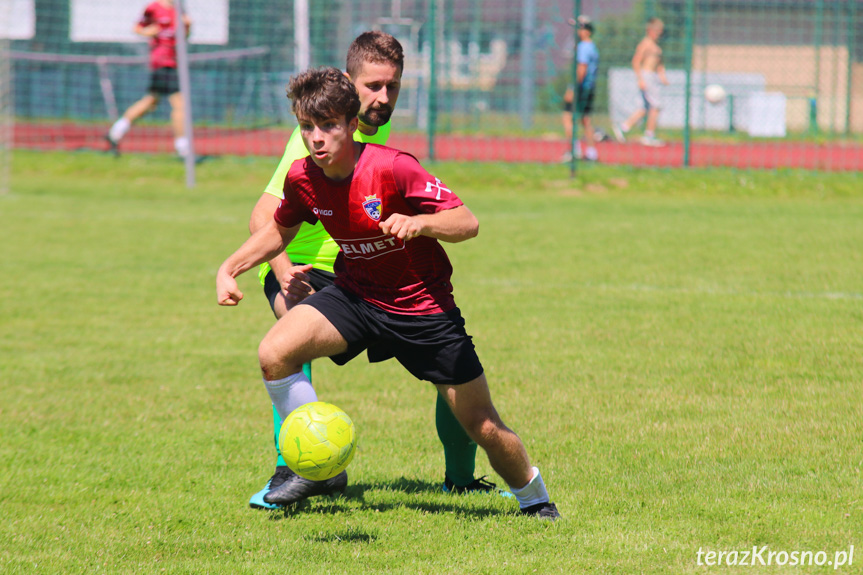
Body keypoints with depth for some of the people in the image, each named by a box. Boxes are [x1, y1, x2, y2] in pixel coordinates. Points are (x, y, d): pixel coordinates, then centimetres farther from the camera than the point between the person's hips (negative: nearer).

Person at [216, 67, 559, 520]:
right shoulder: (302, 178, -10)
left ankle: (534, 499, 27)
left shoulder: (391, 169, -26)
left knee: (483, 427, -2)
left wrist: (419, 224, -43)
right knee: (275, 353, -21)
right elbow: (280, 230, 12)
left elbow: (467, 223, -24)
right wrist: (229, 269, -1)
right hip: (355, 297, 4)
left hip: (422, 307, -4)